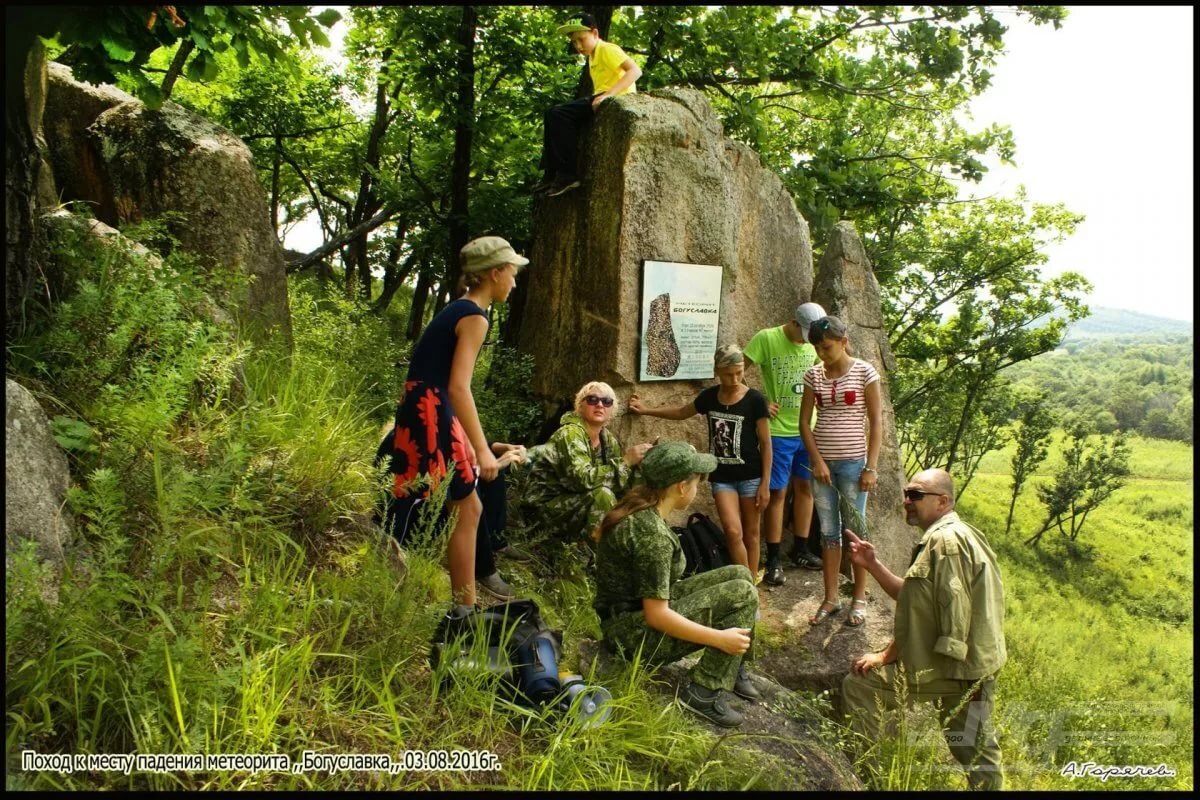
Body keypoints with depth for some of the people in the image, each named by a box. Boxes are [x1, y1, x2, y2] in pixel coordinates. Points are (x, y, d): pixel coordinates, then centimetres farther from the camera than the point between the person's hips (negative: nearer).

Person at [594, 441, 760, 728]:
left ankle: (732, 667, 16)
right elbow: (656, 616, -26)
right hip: (636, 631, -10)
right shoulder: (652, 533, -27)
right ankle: (703, 693, -11)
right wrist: (720, 638, -21)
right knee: (743, 594, -16)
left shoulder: (637, 507, 1)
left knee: (739, 574, 5)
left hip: (636, 607, 10)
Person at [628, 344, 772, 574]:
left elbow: (765, 444, -7)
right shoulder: (709, 396, -1)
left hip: (750, 476, -2)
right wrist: (647, 410, 15)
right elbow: (682, 412, 19)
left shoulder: (755, 400, -11)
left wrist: (765, 484, -9)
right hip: (722, 476, 2)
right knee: (733, 531, -10)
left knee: (751, 533, 8)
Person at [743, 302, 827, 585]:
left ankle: (801, 551, 27)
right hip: (779, 431, -5)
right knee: (777, 493, 0)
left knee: (805, 488, 13)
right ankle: (773, 560, 10)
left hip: (809, 429, 5)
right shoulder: (766, 338, -12)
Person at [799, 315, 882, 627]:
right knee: (828, 531, 10)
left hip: (853, 462, -3)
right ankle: (830, 599, 19)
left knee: (855, 529, 4)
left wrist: (871, 467, -10)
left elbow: (876, 423, -6)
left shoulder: (864, 372, -6)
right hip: (821, 462, 3)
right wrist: (817, 461, -6)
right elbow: (804, 422, 4)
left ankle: (859, 599, 18)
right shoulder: (814, 375, 3)